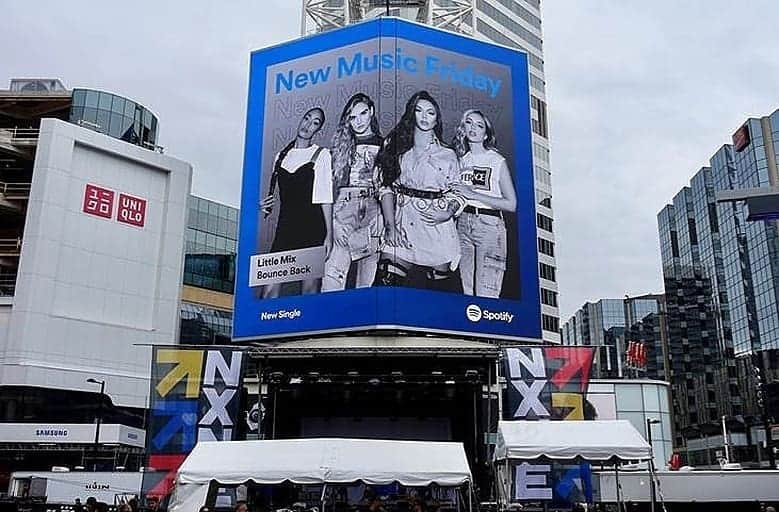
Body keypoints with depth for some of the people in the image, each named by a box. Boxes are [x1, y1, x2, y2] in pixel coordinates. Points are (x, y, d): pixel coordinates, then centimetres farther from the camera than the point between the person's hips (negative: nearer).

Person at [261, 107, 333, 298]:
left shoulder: (321, 155, 6)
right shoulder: (281, 155, 19)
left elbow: (326, 198, 0)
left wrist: (329, 234, -7)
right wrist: (266, 205, 4)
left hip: (312, 226, -4)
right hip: (285, 226, 4)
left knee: (309, 289, -6)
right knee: (270, 290, -6)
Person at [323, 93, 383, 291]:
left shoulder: (383, 144, 12)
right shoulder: (341, 144, 14)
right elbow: (331, 182, 12)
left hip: (375, 206, 1)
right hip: (345, 204, 0)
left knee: (368, 269, 0)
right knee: (335, 267, -16)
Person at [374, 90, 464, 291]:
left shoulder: (447, 155, 11)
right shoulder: (396, 148, 12)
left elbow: (456, 194, 10)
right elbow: (387, 188, 6)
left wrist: (449, 212, -12)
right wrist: (390, 225, -6)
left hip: (436, 230, 0)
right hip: (402, 229, 0)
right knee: (386, 287, -12)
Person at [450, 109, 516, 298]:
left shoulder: (497, 161, 1)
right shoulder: (461, 160, 14)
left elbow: (512, 204, -6)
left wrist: (473, 194, -10)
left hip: (489, 225, -4)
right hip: (463, 224, 4)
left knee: (486, 296, -10)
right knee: (468, 292, 5)